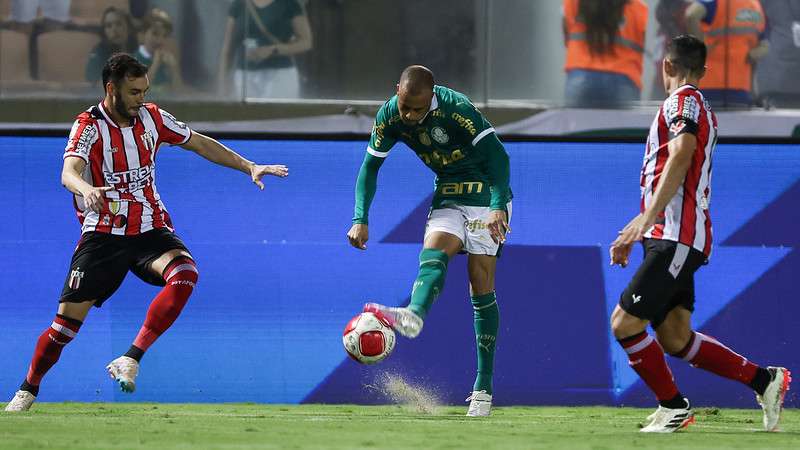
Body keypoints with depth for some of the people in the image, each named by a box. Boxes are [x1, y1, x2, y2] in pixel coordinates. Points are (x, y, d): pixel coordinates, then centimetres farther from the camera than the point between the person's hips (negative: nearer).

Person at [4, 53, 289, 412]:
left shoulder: (151, 117, 3)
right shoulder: (89, 126, -11)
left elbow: (200, 144, 17)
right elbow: (69, 172, -29)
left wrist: (249, 167, 12)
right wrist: (87, 189, -52)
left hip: (151, 229, 3)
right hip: (103, 233, -3)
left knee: (184, 274, -28)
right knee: (68, 319, -8)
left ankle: (131, 360, -25)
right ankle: (28, 390, 15)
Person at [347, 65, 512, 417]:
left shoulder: (457, 110, -25)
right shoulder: (390, 116, -9)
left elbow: (497, 156, -23)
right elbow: (370, 166, 1)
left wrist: (498, 208, -34)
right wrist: (361, 219, -10)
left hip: (486, 195, -5)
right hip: (448, 198, 5)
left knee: (481, 288, -10)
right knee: (433, 251, -26)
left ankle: (483, 389, -9)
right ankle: (414, 317, -56)